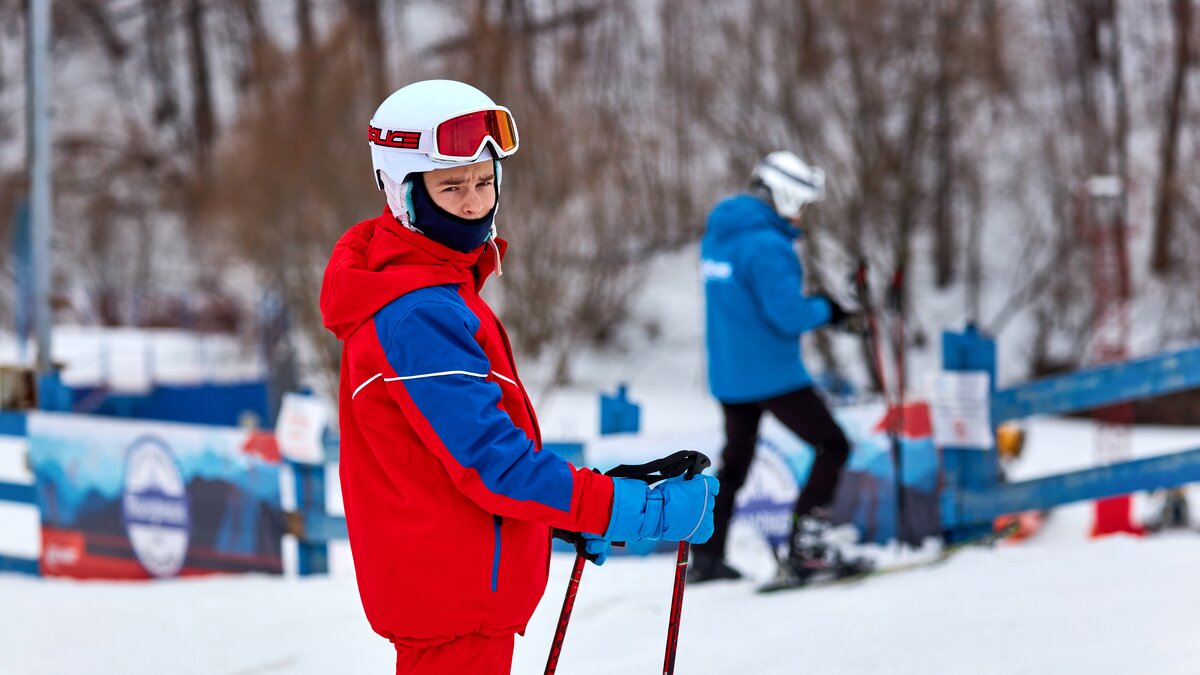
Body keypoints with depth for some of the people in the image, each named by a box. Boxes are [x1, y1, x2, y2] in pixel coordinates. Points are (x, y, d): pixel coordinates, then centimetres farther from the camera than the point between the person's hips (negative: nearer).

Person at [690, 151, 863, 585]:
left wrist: (808, 305, 12)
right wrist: (827, 311, -6)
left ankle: (706, 558, 18)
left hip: (727, 373, 9)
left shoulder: (718, 235, 10)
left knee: (735, 460, 20)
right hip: (771, 374, -9)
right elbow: (789, 313, -25)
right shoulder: (766, 246, -20)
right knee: (833, 446, 2)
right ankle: (804, 549, -6)